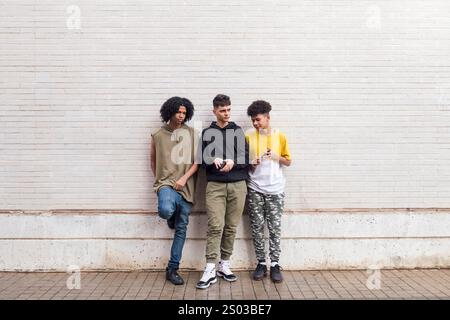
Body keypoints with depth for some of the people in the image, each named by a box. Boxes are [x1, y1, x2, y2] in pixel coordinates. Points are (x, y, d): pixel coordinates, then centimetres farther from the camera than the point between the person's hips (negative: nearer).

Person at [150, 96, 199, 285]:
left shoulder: (191, 133, 5)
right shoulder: (158, 135, 5)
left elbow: (197, 160, 2)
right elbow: (153, 160, 16)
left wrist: (184, 178, -11)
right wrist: (159, 179, 9)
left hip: (186, 187, 2)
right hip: (166, 184, -2)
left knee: (181, 229, 5)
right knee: (165, 210, -34)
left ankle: (172, 269, 17)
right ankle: (172, 216, 6)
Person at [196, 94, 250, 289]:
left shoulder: (238, 131, 12)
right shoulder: (207, 132, 11)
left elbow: (245, 158, 4)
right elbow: (203, 159, 3)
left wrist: (232, 162, -15)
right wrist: (214, 161, -18)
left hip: (237, 185, 1)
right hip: (215, 185, -1)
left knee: (231, 227, 5)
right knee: (215, 226, -8)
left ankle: (224, 266, 16)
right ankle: (210, 270, -4)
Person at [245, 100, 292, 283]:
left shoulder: (280, 136, 4)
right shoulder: (249, 136, 4)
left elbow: (288, 162, 8)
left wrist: (275, 156, -11)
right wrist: (251, 164, -12)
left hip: (275, 190, 0)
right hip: (255, 189, 1)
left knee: (275, 229, 0)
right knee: (257, 228, 3)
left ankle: (275, 265, 8)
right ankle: (261, 263, 13)